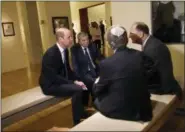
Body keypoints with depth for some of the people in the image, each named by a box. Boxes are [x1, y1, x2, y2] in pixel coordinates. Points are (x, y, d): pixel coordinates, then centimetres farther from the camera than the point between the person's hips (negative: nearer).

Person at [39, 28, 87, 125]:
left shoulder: (65, 50, 1)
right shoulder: (51, 54, -25)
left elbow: (67, 70, 9)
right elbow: (54, 77, -27)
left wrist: (76, 80, -7)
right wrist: (74, 83, -25)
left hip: (61, 80, 9)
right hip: (50, 85, -9)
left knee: (83, 84, -1)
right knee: (77, 89, -24)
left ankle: (82, 112, 16)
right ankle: (77, 122, -8)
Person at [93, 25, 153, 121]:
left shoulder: (106, 63, -21)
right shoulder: (140, 55, -6)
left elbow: (97, 91, -6)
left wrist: (97, 82, 18)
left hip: (119, 110, -5)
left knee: (98, 99, 20)